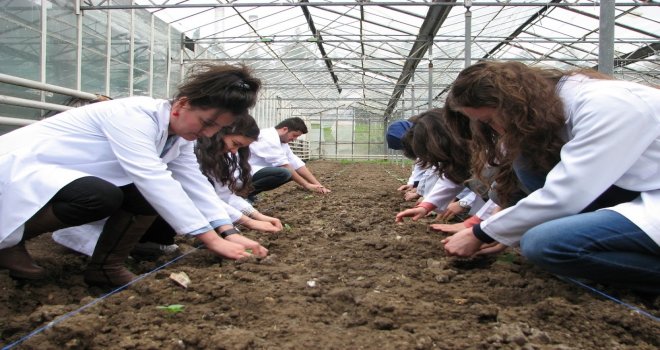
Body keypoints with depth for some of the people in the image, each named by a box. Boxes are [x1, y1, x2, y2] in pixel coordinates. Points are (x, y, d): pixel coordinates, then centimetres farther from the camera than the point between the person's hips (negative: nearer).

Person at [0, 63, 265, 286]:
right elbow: (154, 180, -36)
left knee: (151, 196, -10)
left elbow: (196, 183, -1)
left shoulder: (180, 134, -1)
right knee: (101, 197, -35)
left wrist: (228, 232, -14)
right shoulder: (134, 116, -29)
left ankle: (106, 266, 1)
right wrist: (212, 239, -37)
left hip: (63, 175, 8)